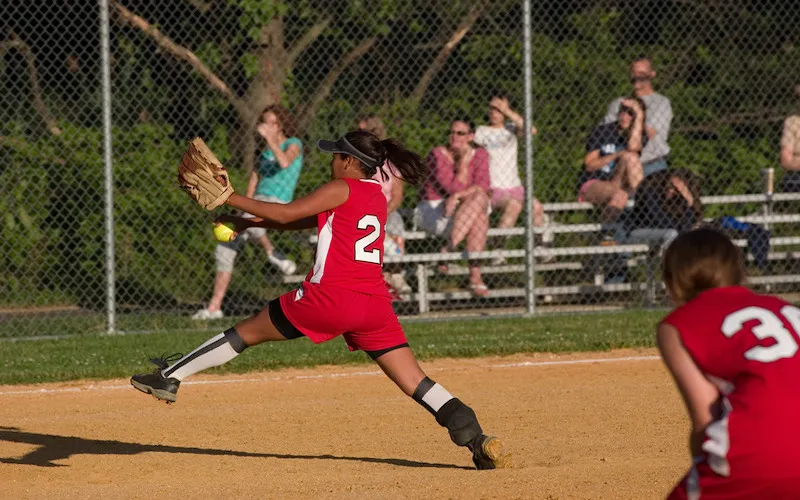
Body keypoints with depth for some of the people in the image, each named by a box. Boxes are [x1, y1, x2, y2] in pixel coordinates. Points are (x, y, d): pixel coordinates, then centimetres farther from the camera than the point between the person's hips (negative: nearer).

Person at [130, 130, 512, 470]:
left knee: (247, 332, 11)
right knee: (416, 382, 0)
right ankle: (478, 440, -15)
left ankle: (169, 378, 18)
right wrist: (248, 223, 23)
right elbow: (302, 221, 25)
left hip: (329, 297, -6)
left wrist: (230, 199, 2)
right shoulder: (376, 197, 21)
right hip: (375, 303, 6)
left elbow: (287, 214, -6)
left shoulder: (342, 189, -2)